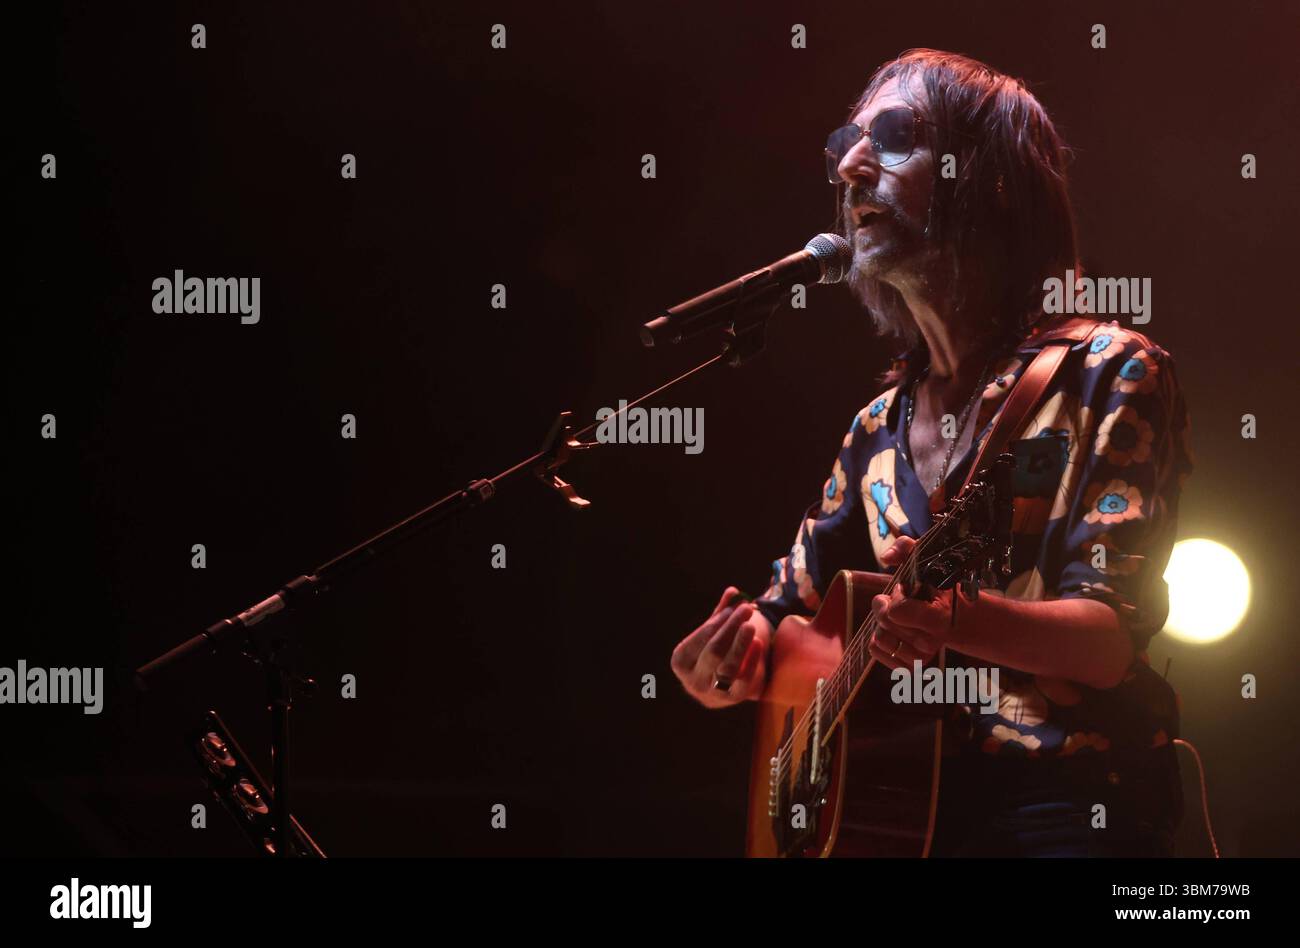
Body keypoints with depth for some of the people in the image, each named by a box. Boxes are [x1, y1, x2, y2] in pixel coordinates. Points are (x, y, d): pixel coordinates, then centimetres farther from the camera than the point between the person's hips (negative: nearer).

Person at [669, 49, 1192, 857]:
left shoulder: (1106, 375, -1)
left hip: (1064, 807, -6)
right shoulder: (880, 426, 16)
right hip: (906, 810, 6)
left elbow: (1110, 640, -10)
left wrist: (956, 620, -28)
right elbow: (791, 610, 23)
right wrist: (729, 663, 1)